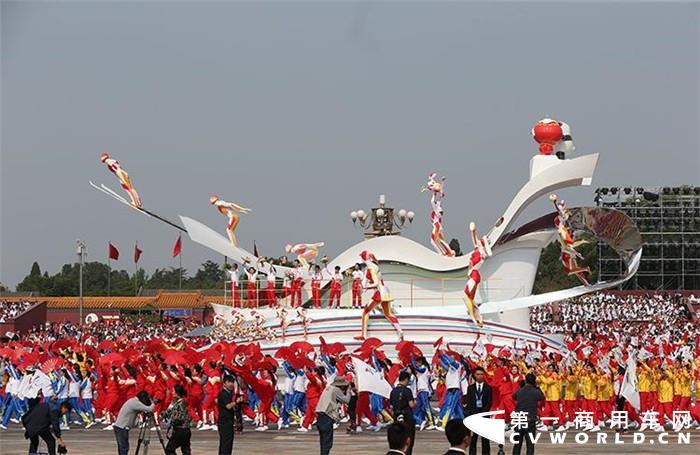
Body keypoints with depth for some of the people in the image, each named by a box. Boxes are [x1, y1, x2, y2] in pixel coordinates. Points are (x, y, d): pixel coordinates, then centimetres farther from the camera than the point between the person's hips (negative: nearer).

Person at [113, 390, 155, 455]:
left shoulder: (132, 401, 16)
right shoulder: (135, 403, -14)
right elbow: (150, 409, -17)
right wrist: (152, 402, 2)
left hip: (118, 426, 10)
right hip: (122, 428, -10)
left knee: (122, 447, 11)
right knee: (124, 448, -10)